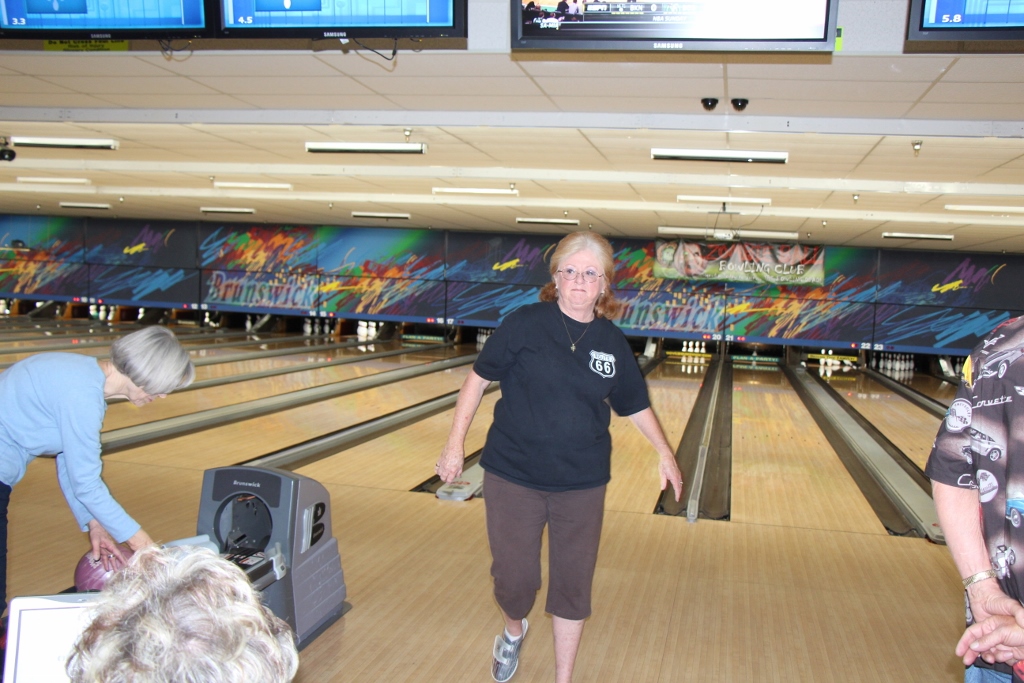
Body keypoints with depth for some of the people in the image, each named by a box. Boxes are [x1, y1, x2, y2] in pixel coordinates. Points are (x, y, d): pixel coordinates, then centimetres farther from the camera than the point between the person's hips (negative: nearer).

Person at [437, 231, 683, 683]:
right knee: (514, 576, 7)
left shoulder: (613, 343, -1)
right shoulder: (524, 324, -10)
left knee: (573, 584, 9)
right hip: (514, 476, -2)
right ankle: (514, 630, 43)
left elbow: (634, 404, 12)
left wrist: (664, 452, 9)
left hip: (581, 483, 2)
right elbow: (479, 379, -4)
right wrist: (455, 443, -6)